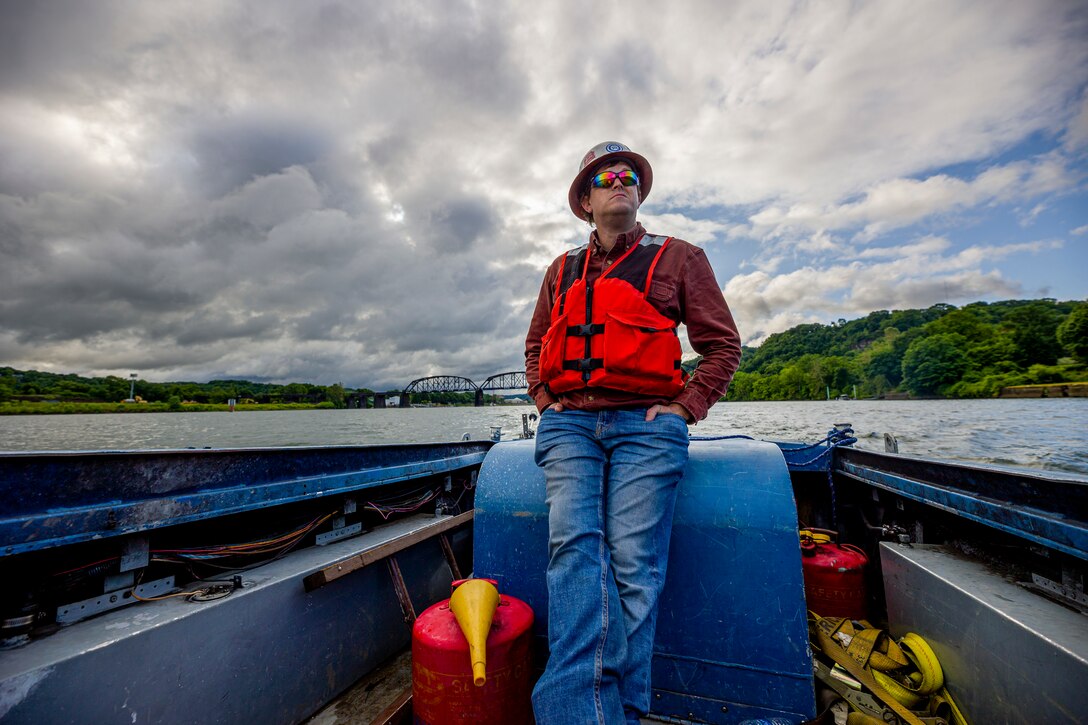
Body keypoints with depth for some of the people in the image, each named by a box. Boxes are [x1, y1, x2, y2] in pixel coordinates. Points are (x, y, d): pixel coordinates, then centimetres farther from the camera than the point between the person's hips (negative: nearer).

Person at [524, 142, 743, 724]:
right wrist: (546, 401, 11)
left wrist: (685, 407, -2)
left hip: (645, 426, -2)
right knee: (574, 545, -15)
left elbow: (722, 344, 11)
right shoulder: (562, 271, 20)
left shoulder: (678, 258, 12)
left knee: (633, 561, -9)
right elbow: (536, 345, 27)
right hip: (570, 424, 3)